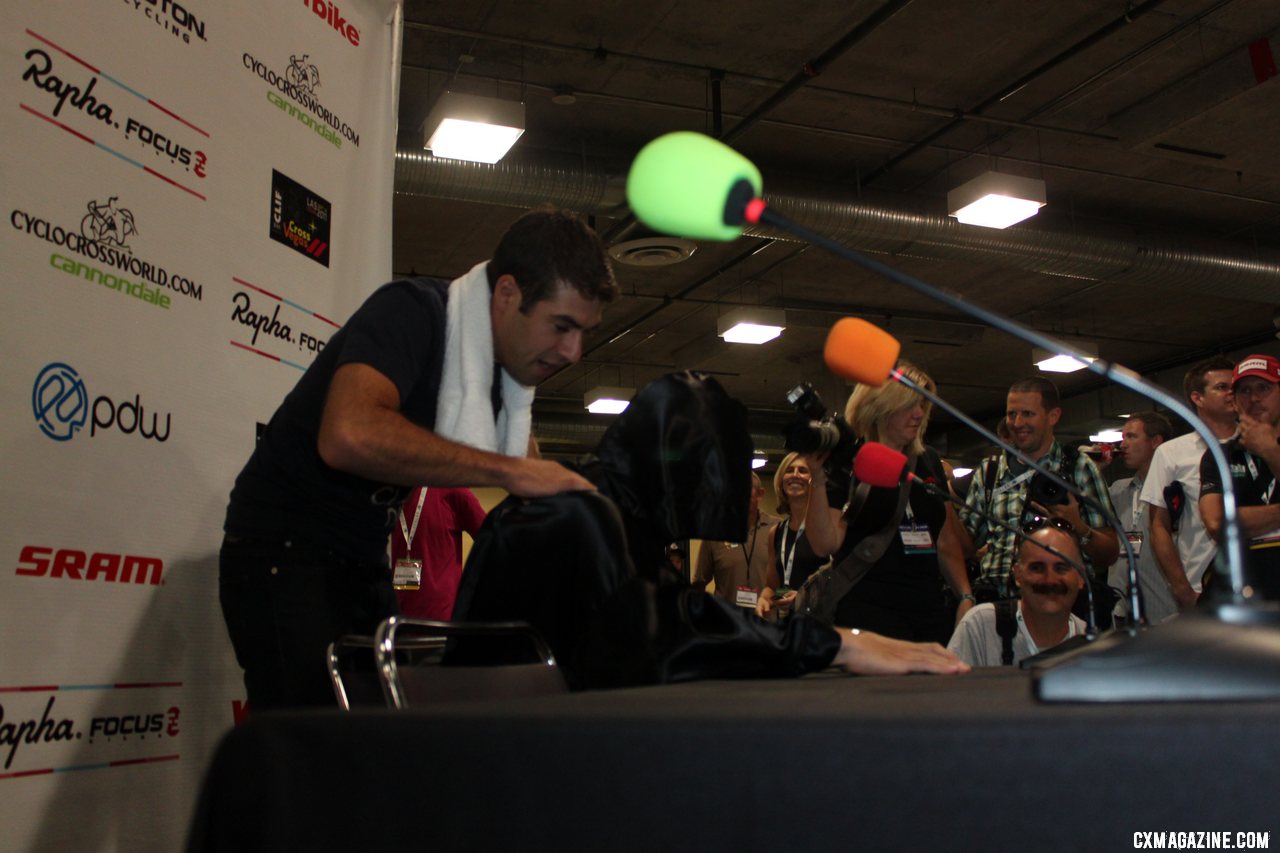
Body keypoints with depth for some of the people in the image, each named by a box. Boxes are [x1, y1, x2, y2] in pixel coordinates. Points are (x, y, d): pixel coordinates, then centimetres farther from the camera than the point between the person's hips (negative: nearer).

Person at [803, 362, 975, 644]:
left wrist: (966, 596, 9)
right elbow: (825, 544, -13)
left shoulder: (929, 462, 15)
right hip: (867, 612, -6)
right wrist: (818, 480, -22)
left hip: (929, 609, 6)